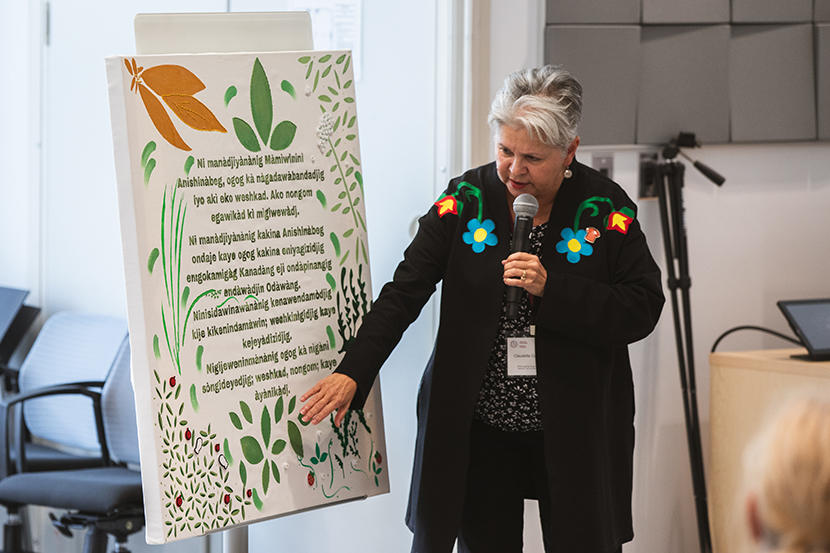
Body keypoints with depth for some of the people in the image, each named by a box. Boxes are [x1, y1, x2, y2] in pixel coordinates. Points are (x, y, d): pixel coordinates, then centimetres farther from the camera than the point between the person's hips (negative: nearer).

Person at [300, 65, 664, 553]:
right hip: (479, 431, 1)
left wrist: (552, 288, -21)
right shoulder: (466, 200, -2)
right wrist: (353, 373, -18)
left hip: (574, 434, -1)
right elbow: (403, 294, -6)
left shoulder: (607, 211, -6)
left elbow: (642, 311, -9)